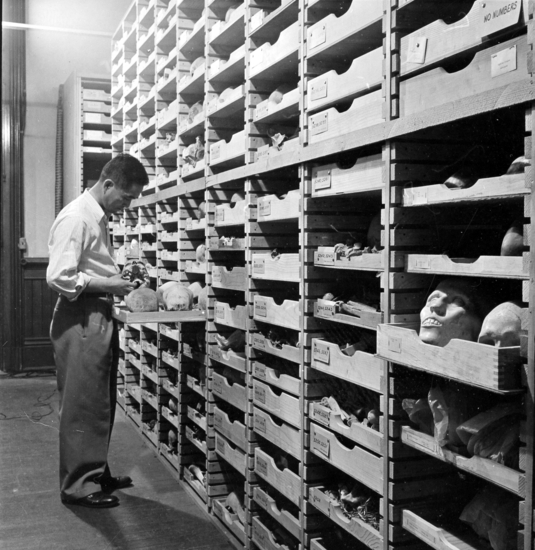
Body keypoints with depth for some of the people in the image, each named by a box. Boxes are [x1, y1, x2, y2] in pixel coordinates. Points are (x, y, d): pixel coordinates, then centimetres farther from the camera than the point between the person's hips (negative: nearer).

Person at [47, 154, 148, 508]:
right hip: (81, 319, -10)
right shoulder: (76, 217, -16)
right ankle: (77, 485, 12)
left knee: (101, 403, 17)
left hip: (100, 316, 10)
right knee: (83, 405, 0)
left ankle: (96, 473, 30)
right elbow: (59, 278, -21)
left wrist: (118, 279, 6)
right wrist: (108, 285, -17)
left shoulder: (99, 217, 14)